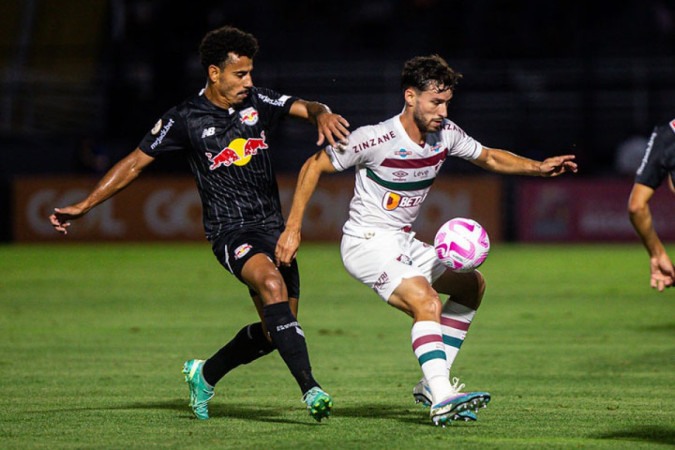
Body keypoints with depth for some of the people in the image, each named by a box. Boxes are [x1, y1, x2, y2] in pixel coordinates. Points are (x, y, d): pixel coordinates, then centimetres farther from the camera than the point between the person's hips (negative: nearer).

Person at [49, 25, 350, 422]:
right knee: (272, 283, -33)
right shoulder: (186, 119, -4)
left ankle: (205, 374, 31)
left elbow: (304, 107, 1)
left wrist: (322, 115, -26)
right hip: (230, 230, -5)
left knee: (275, 331, 5)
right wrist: (84, 206, -1)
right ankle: (310, 389, -39)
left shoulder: (257, 102, 6)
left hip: (272, 226, 5)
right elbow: (136, 163, 2)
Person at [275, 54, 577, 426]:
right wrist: (292, 228, -14)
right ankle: (442, 401, -37)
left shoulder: (445, 134, -2)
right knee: (426, 302, -28)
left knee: (472, 284, 12)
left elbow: (488, 158, 16)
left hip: (404, 243, 9)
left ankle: (432, 384, 9)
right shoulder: (375, 139, -22)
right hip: (366, 243, -9)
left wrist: (538, 168, 0)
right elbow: (313, 166, -12)